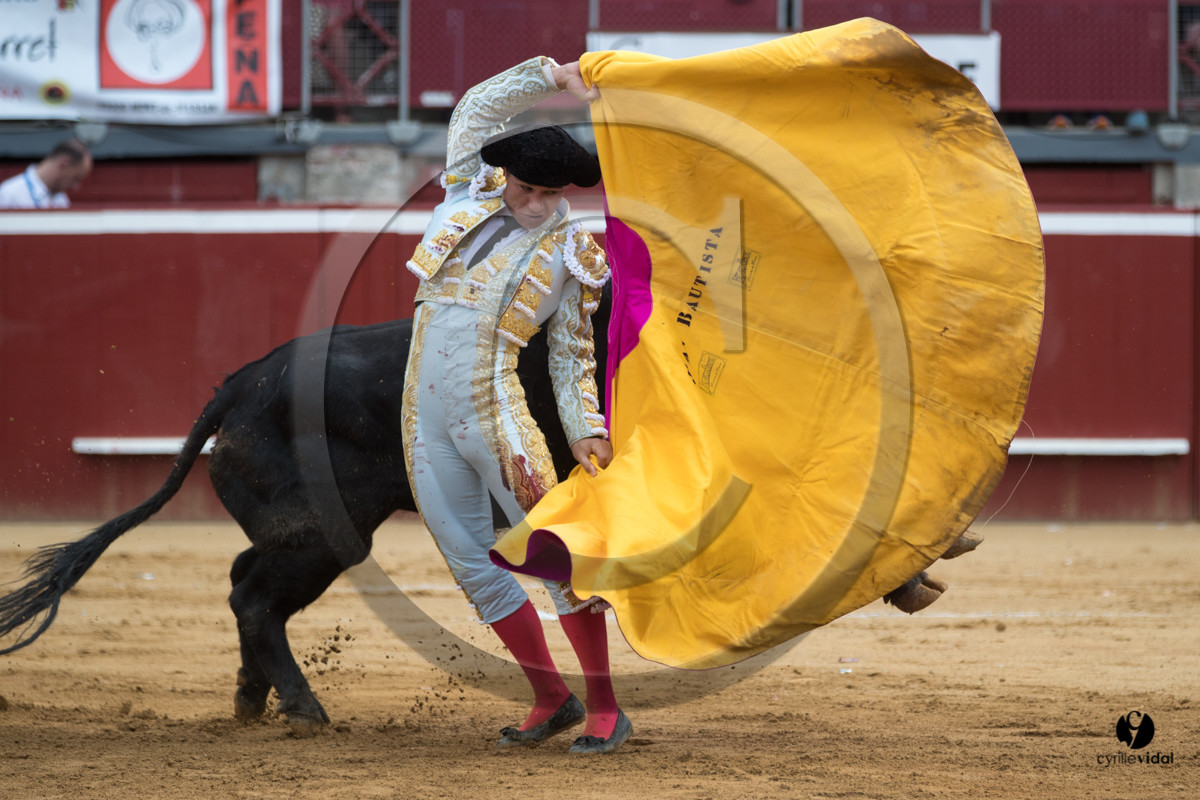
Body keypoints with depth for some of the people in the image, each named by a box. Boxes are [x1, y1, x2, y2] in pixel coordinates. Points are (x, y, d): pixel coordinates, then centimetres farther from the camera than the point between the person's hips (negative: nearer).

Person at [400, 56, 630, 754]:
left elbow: (573, 355, 8)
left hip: (495, 406, -4)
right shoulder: (474, 196, 11)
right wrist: (553, 77, 1)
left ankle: (605, 709, -3)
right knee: (474, 565, 5)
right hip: (425, 416, 4)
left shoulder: (570, 254, 5)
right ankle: (552, 699, 17)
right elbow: (477, 110, 6)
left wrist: (587, 428, -4)